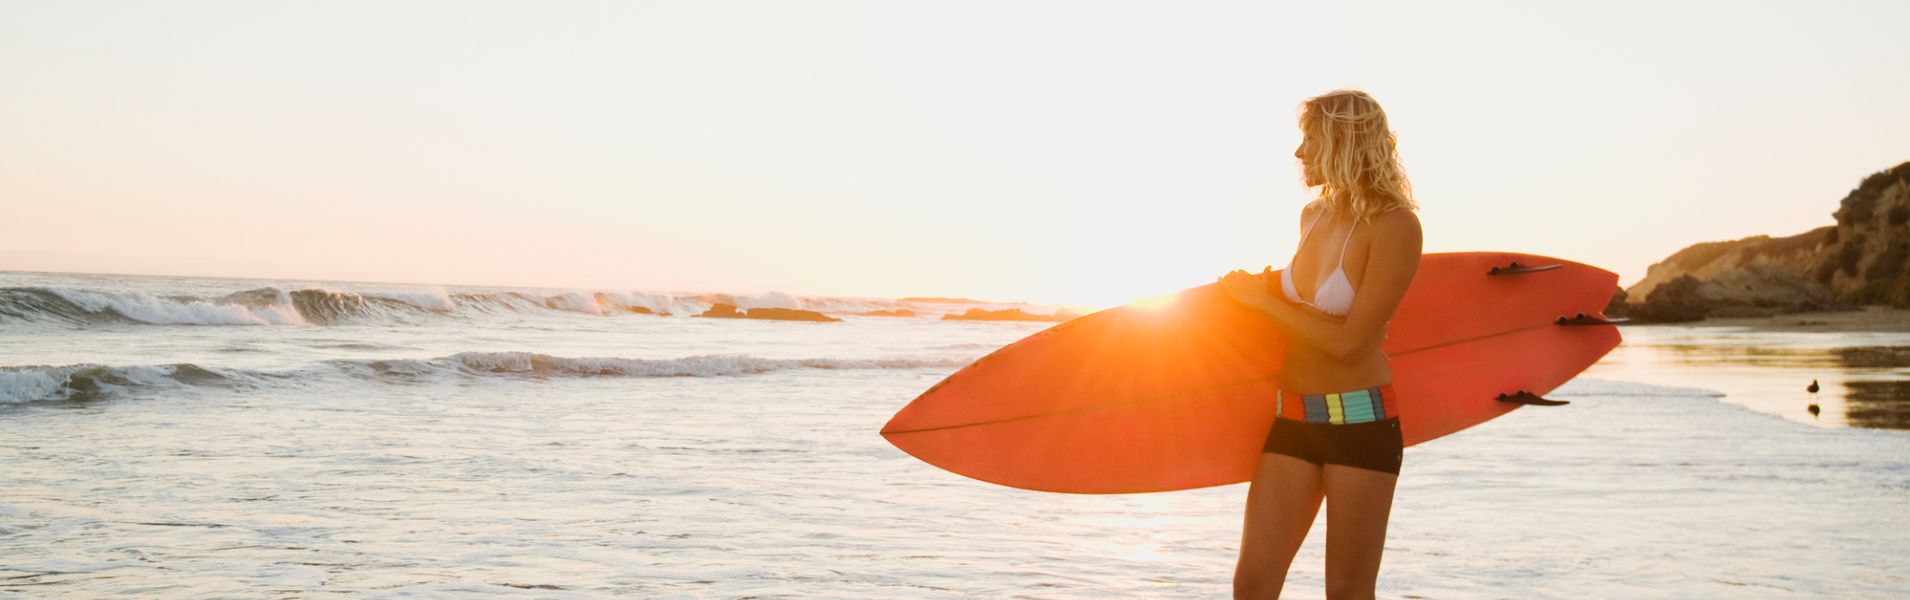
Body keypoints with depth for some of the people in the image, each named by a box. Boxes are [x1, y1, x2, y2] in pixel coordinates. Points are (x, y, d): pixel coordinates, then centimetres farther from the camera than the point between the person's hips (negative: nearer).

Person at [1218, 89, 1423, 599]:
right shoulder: (1313, 216, 9)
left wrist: (1263, 299, -10)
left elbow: (1349, 341, -19)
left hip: (1361, 422, -6)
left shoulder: (1394, 226, -13)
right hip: (1294, 420, 6)